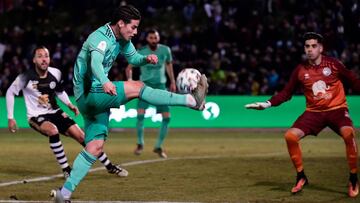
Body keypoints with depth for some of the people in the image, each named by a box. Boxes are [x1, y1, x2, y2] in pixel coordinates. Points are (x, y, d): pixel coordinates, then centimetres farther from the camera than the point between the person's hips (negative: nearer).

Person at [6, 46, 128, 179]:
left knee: (81, 136, -4)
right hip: (36, 117, -4)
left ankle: (109, 166, 9)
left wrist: (69, 105, -1)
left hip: (55, 113, 4)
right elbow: (10, 93, -4)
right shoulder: (26, 77, -18)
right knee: (53, 130, -36)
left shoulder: (55, 73, -5)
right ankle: (66, 170, -22)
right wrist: (10, 118, -6)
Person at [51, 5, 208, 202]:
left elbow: (133, 57, 24)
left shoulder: (121, 39, 9)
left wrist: (146, 59, -1)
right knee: (137, 87, -19)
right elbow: (95, 62, -39)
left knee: (95, 146, 4)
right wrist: (104, 82, -59)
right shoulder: (100, 38, -20)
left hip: (95, 99, 10)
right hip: (88, 94, -10)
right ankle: (191, 100, -21)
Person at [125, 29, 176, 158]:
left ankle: (158, 146, 12)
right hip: (146, 85, -3)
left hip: (161, 85, 3)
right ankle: (140, 144, 0)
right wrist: (130, 80, -15)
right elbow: (129, 68, 2)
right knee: (140, 114, -20)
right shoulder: (141, 52, -8)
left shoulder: (165, 50, 0)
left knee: (167, 117, -4)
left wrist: (172, 82, 18)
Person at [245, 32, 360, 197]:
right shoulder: (300, 70, 0)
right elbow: (286, 93, 4)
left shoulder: (333, 64, -7)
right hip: (314, 112, 3)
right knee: (290, 136, -12)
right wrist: (267, 104, -7)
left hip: (337, 109, -3)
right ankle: (301, 177, 8)